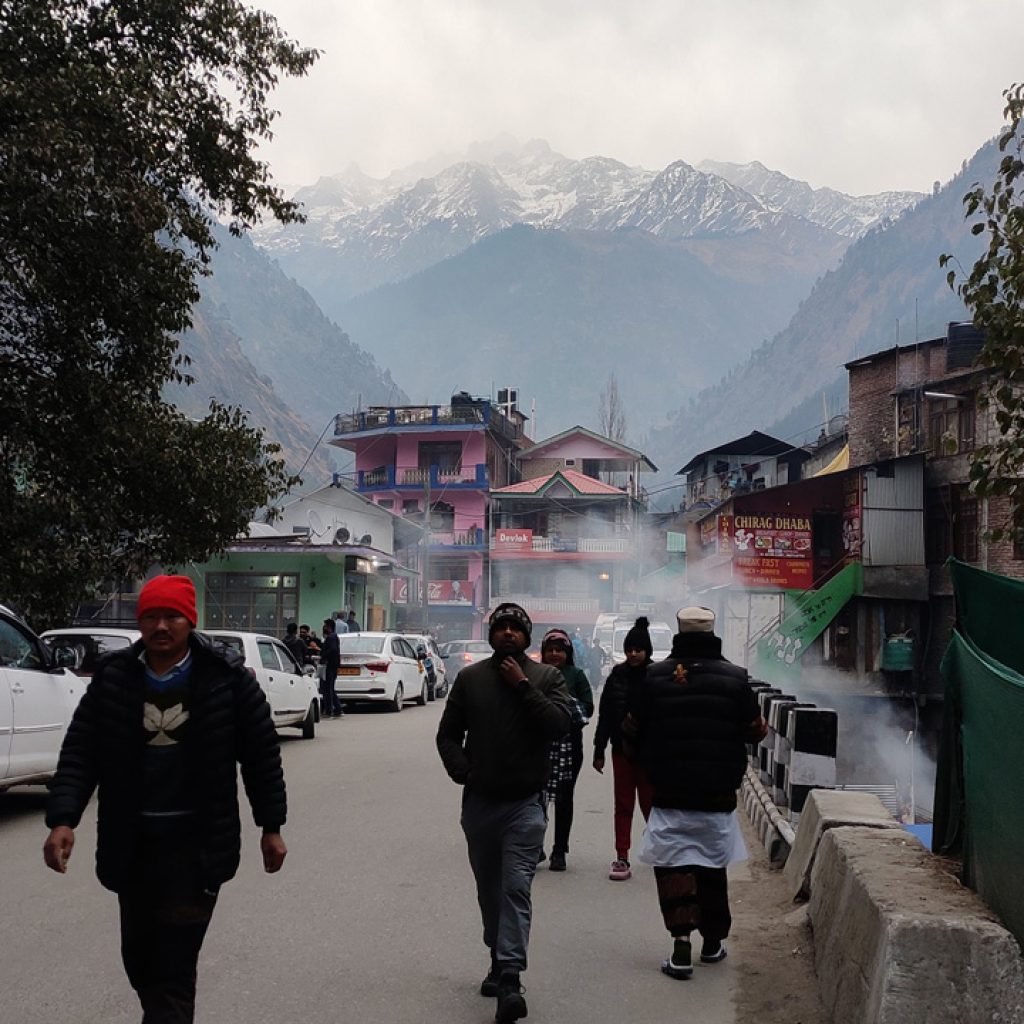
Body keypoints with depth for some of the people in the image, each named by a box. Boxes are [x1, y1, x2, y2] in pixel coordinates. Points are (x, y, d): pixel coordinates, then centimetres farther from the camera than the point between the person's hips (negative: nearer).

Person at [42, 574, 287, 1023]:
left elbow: (261, 753, 0)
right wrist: (62, 818, -13)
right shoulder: (113, 676, 0)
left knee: (174, 965, -6)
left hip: (197, 842, -4)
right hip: (131, 842, 4)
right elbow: (80, 751, 0)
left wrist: (270, 827, 2)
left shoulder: (227, 677, -7)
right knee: (138, 955, 15)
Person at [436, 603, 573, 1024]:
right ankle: (498, 961, 30)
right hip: (478, 801, 3)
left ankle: (509, 978, -12)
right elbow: (448, 734, 8)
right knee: (489, 890, 14)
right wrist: (462, 771, -8)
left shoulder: (547, 677, 0)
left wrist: (523, 685, -16)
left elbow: (560, 724, -15)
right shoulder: (470, 677, 4)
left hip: (525, 803, -3)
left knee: (516, 888, -10)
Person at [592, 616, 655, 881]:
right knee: (623, 805, 7)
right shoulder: (617, 675, 2)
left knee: (649, 802, 6)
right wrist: (599, 750, 5)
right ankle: (622, 858, 11)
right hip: (622, 750, 3)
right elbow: (605, 715, 6)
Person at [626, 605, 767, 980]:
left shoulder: (655, 676, -6)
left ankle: (681, 940, -10)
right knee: (713, 867, 16)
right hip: (718, 794, 2)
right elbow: (755, 731, 2)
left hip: (669, 792, -1)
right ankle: (713, 941, 28)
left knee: (673, 865, 4)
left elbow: (632, 729, 2)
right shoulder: (734, 678, -6)